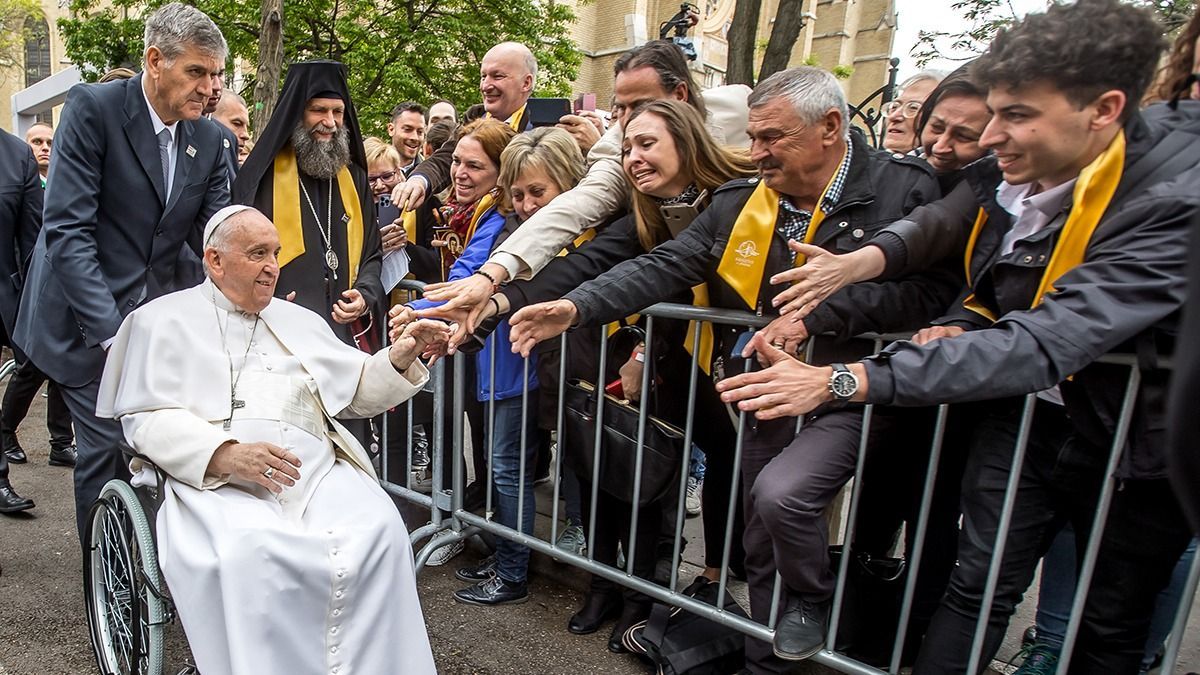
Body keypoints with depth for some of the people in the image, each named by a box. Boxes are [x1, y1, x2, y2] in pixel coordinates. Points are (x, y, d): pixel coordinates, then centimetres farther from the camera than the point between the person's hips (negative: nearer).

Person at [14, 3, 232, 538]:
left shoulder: (209, 139, 4)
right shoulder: (92, 108, -11)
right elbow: (66, 231, -17)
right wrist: (112, 330, -24)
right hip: (89, 322, -4)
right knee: (106, 447, -3)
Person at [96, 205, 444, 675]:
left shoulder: (298, 320, 26)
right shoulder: (165, 319, 12)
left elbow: (357, 390, 24)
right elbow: (146, 419, 0)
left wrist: (399, 358, 3)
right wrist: (226, 454, -17)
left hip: (315, 470, 4)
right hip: (213, 478, -3)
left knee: (378, 531, -26)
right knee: (249, 553, -36)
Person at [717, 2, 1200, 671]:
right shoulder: (1015, 171, -9)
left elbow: (1042, 344, -41)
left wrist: (841, 381, -47)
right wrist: (962, 323, -15)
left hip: (1140, 439, -3)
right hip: (1031, 410, 4)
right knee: (978, 584, 1)